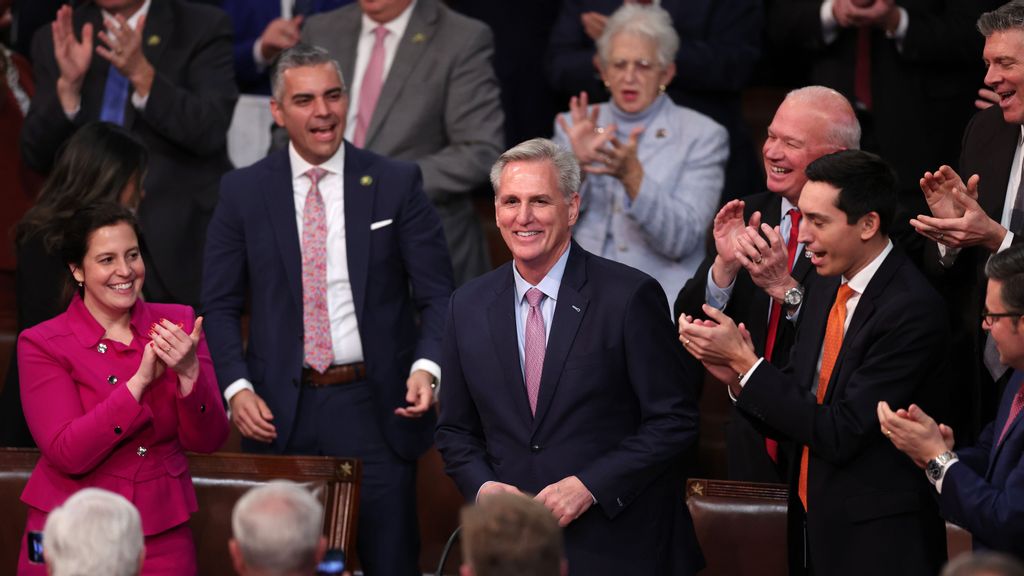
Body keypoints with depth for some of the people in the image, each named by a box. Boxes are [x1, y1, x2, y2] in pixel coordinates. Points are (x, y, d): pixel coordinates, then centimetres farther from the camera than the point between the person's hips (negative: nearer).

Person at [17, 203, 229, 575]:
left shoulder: (178, 324, 2)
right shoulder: (41, 344, -6)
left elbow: (208, 441, -3)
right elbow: (68, 454, -16)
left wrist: (189, 372, -21)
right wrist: (141, 380, -22)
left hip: (161, 533, 2)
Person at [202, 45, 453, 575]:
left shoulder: (396, 184, 2)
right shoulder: (243, 192, 4)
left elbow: (437, 294, 1)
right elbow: (220, 306, 5)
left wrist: (427, 366, -17)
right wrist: (236, 387, -10)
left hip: (376, 409, -1)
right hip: (281, 412, 1)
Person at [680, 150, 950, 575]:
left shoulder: (912, 310, -19)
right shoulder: (825, 293, 6)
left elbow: (840, 435, -21)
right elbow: (792, 421, 8)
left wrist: (745, 362, -17)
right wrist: (736, 376, -11)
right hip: (813, 529, 7)